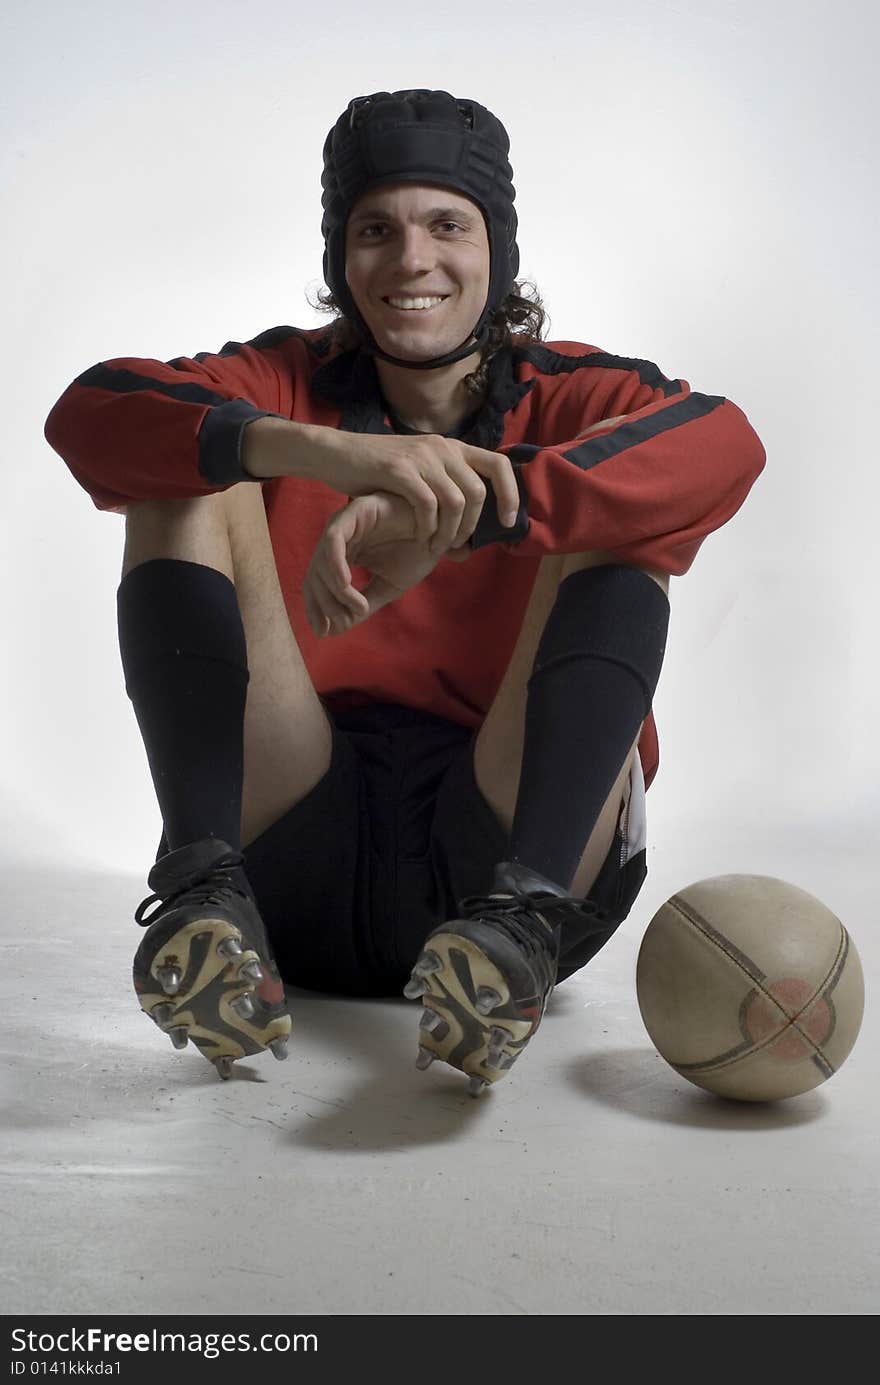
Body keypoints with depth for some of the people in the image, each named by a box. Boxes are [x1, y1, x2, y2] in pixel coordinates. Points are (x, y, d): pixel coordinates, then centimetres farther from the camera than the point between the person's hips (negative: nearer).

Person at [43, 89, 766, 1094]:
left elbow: (724, 445, -20)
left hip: (498, 837, -1)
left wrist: (447, 517, -34)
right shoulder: (291, 384, 9)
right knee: (195, 481, -10)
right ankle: (202, 890, -24)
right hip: (297, 868, 1)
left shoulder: (572, 397, 5)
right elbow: (88, 412, -12)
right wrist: (324, 450, -30)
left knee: (607, 528, -16)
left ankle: (521, 919, -32)